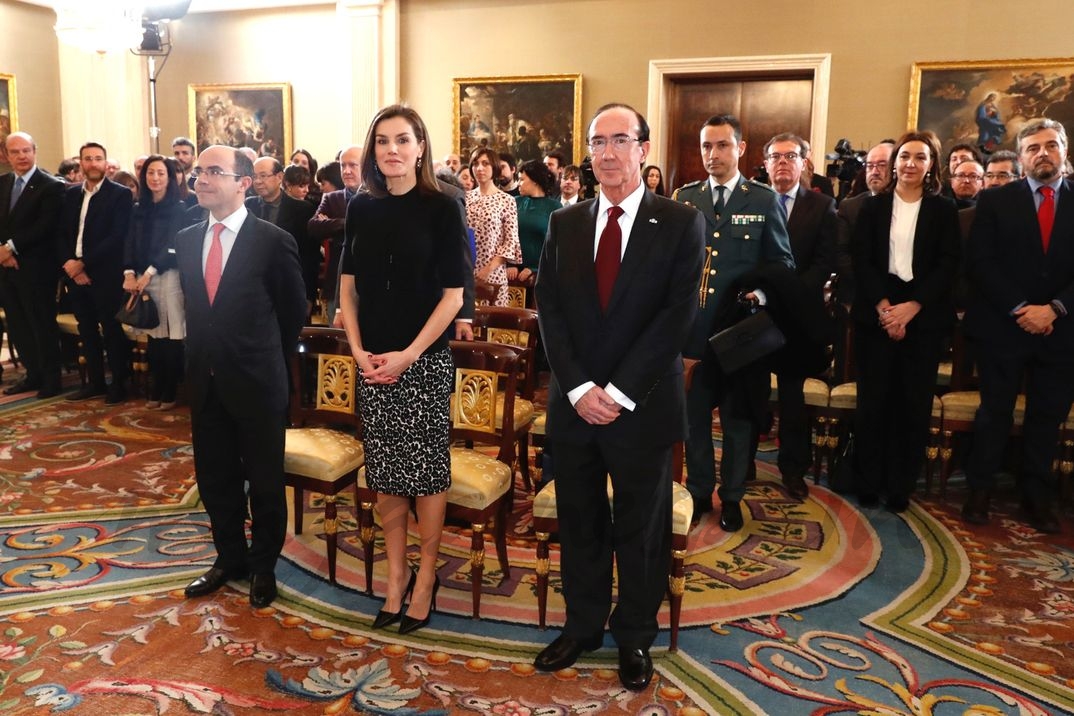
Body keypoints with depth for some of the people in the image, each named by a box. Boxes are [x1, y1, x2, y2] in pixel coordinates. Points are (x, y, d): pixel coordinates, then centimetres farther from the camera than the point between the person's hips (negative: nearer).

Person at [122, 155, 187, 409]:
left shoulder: (178, 208, 0)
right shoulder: (139, 209, 15)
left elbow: (173, 246, -8)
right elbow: (130, 243, 10)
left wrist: (149, 273, -14)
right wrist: (129, 273, -4)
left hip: (168, 276, -4)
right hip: (142, 277, 4)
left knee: (171, 336, -3)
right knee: (153, 335, 6)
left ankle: (170, 393, 6)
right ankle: (156, 390, 15)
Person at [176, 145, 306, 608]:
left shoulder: (274, 241, -11)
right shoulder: (186, 240, 5)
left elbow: (294, 311, -1)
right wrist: (203, 358, 12)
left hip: (257, 382, -5)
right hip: (205, 380, 5)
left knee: (265, 479, 9)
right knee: (214, 478, 15)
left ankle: (263, 565, 27)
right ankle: (230, 557, 34)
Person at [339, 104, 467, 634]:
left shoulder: (441, 208, -6)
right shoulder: (362, 207, 6)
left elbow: (453, 293, -8)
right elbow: (348, 286, 10)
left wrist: (408, 355, -13)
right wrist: (359, 350, -3)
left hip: (424, 360, -4)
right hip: (374, 362, 4)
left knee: (426, 467, 5)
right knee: (385, 472, 10)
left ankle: (426, 577, 21)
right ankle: (396, 576, 25)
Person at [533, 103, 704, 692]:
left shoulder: (681, 224, -4)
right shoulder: (564, 224, 6)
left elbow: (677, 317, -11)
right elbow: (549, 310, 1)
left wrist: (618, 393, -15)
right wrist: (579, 388, -11)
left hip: (643, 405, -2)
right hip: (573, 402, 3)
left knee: (641, 528, 12)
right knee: (579, 522, 14)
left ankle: (634, 637, 31)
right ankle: (582, 625, 33)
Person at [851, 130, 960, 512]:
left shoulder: (944, 210, 8)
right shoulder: (873, 206, 8)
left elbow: (947, 266, 0)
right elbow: (861, 260, 0)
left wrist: (911, 307, -13)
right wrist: (883, 306, -13)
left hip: (924, 316, 0)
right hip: (876, 313, 0)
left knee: (914, 402, 1)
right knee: (873, 398, 0)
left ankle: (901, 487, 11)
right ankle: (868, 483, 10)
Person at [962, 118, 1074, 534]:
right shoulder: (995, 201, 2)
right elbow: (980, 263, -5)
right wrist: (1019, 309, -13)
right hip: (1003, 328, -2)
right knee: (994, 414, 6)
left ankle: (1038, 498, 22)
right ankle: (980, 492, 17)